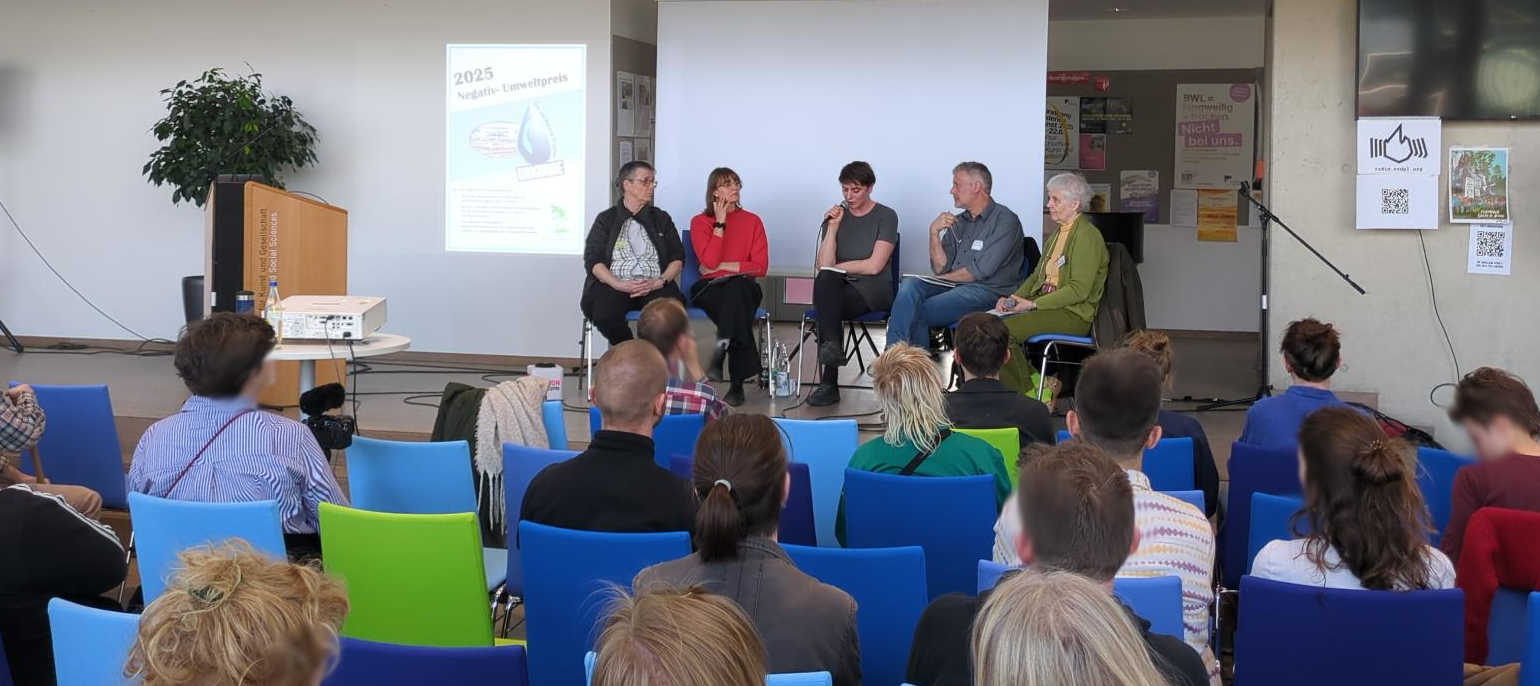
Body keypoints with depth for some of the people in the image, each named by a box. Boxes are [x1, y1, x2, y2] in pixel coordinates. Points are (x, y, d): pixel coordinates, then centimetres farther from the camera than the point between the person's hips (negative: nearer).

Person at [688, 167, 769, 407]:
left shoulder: (752, 221, 13)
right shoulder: (700, 222, 10)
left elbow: (760, 267, 3)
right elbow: (709, 261, -8)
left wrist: (724, 266, -5)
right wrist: (720, 223, -6)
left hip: (743, 286, 1)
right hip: (709, 289, -1)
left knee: (736, 288, -38)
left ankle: (721, 351, -41)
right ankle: (737, 382, -42)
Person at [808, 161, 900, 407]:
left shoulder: (886, 216, 2)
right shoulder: (835, 216, 13)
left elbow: (874, 266, -9)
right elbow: (823, 266, 1)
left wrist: (836, 267, 1)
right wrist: (833, 227, -5)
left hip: (873, 291, -3)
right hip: (838, 289, 3)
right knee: (825, 279, -33)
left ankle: (829, 383, -36)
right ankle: (832, 346, -41)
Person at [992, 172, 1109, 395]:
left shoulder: (1087, 235, -11)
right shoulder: (1059, 233, 19)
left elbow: (1079, 290, -18)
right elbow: (1037, 276, 23)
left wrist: (1033, 304, -19)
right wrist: (1014, 298, 4)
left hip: (1073, 314, -9)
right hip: (1047, 304, 9)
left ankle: (1028, 393, -11)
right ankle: (1033, 380, -4)